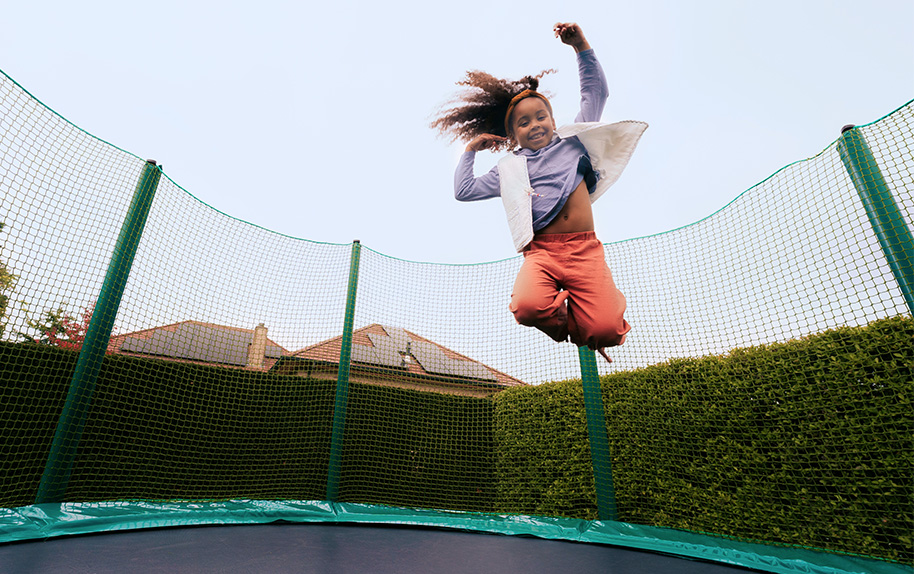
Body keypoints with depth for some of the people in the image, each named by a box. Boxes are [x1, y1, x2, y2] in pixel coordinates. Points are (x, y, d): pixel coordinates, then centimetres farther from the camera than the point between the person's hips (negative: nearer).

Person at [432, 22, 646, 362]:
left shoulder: (573, 140, 20)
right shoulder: (510, 169, 18)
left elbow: (596, 92, 23)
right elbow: (464, 190, 19)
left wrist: (581, 47, 15)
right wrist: (471, 150, 20)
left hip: (584, 249, 0)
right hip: (541, 252, 0)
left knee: (605, 331, -19)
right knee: (527, 306, -32)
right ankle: (567, 323, 5)